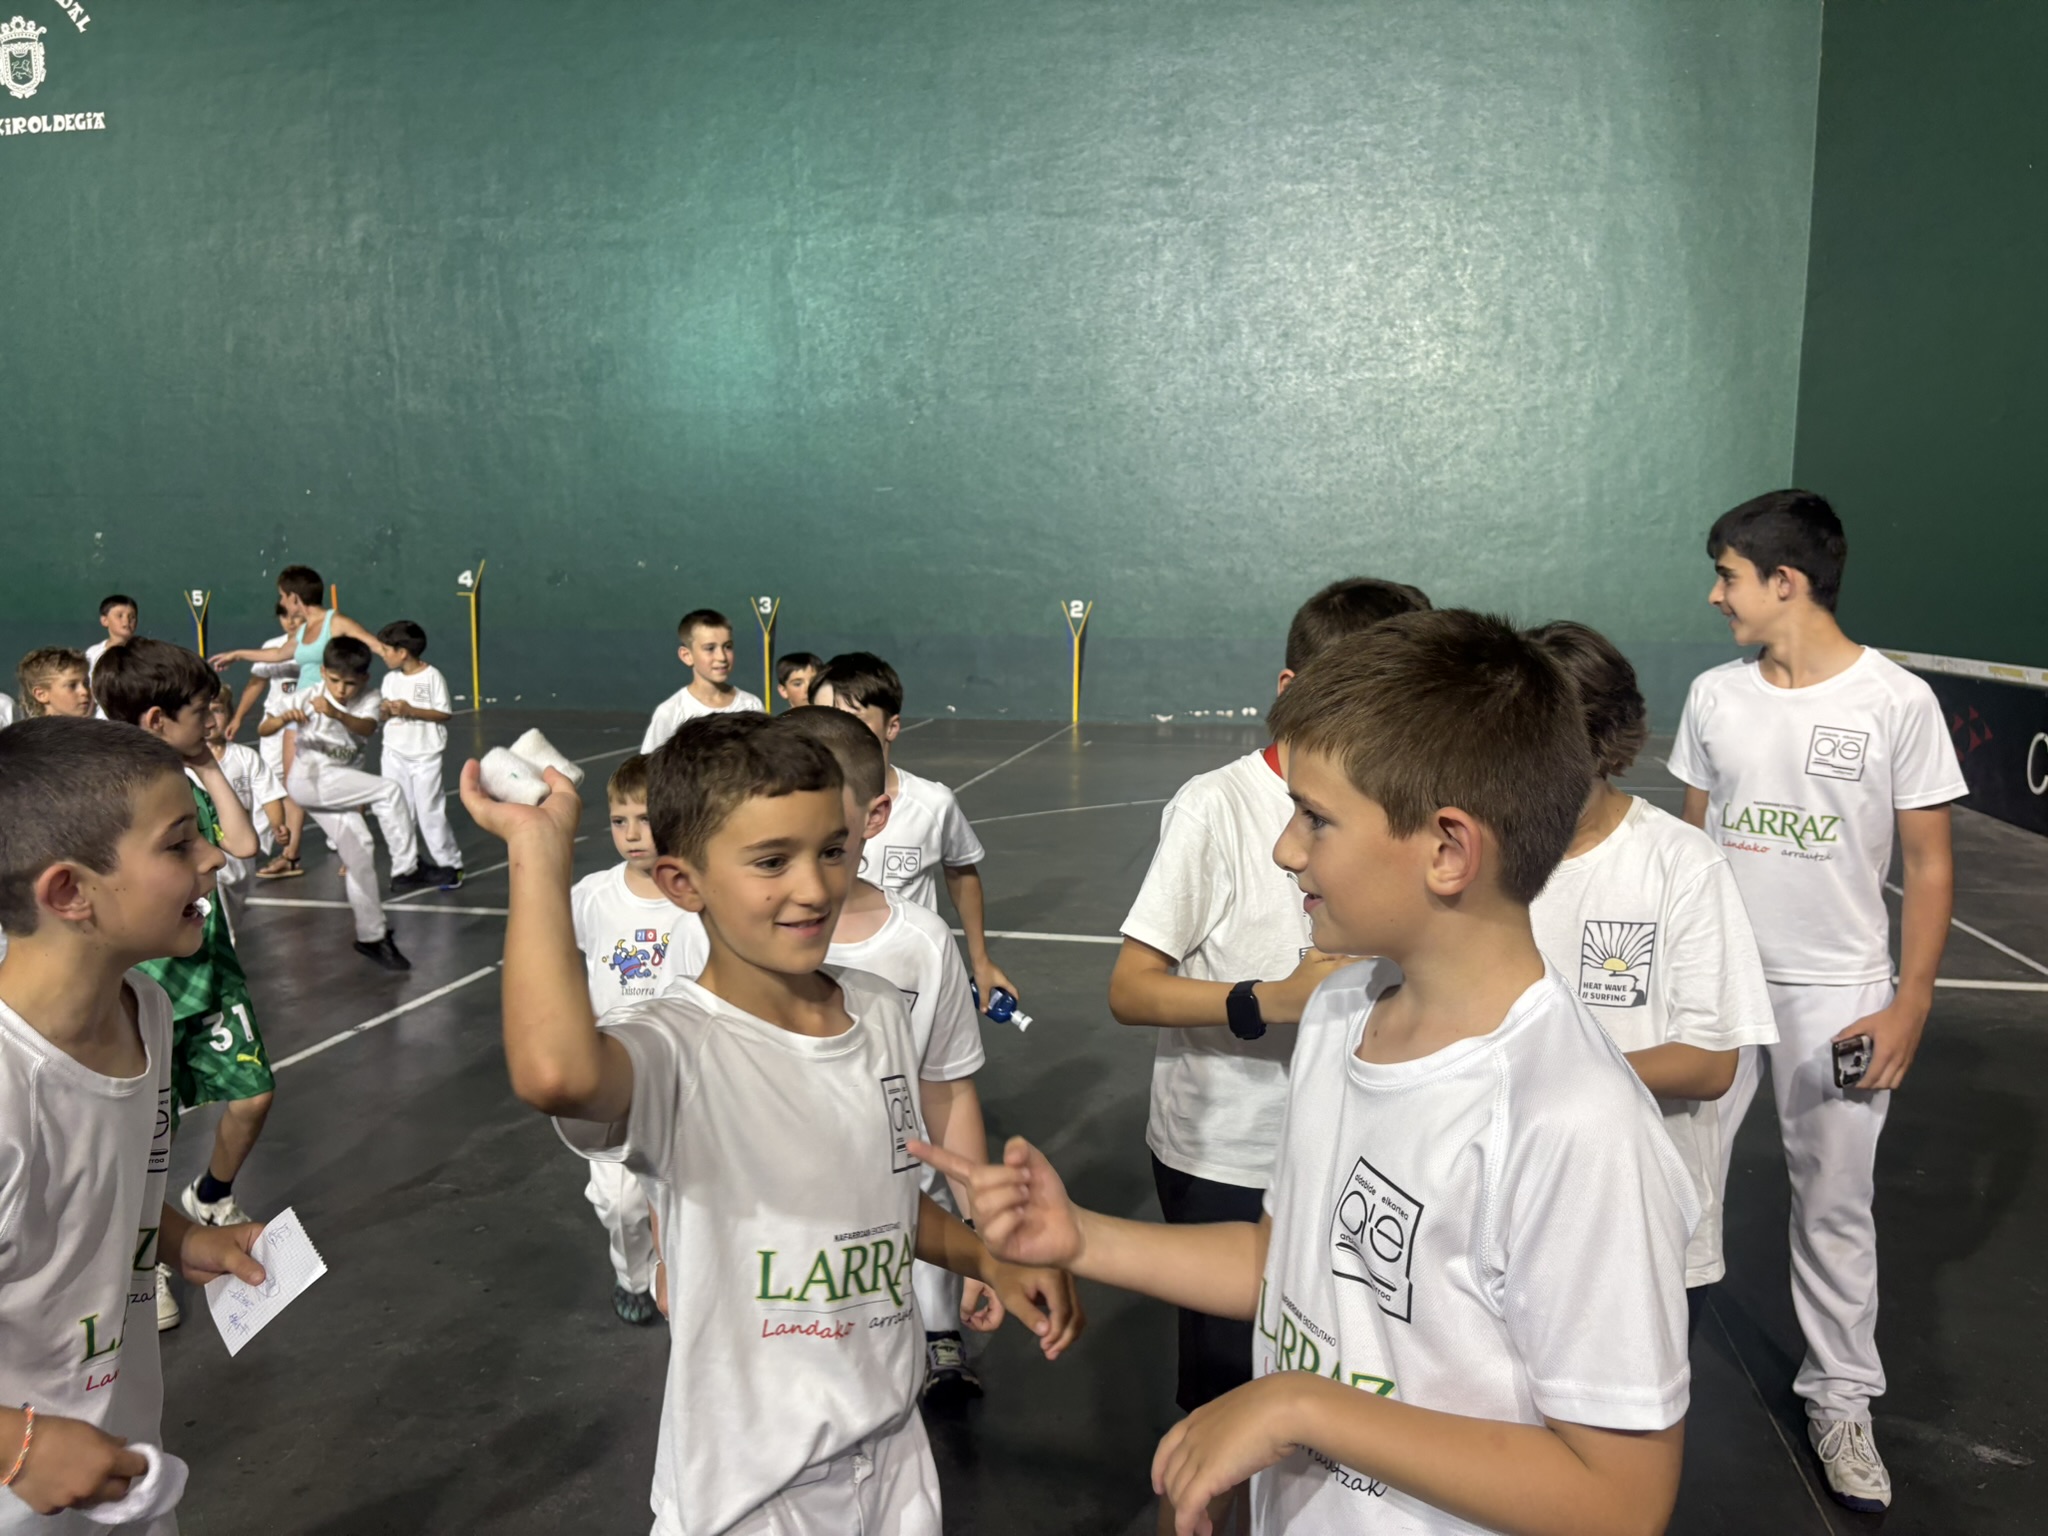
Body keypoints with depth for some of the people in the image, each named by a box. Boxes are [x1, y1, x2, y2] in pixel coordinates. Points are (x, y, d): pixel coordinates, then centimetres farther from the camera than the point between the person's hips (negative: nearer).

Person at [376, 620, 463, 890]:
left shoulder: (432, 676, -11)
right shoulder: (390, 678, 6)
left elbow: (446, 714, -11)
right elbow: (385, 715, 12)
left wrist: (411, 710, -18)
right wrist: (386, 711, -11)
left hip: (425, 755, -6)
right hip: (395, 754, 6)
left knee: (430, 811, -5)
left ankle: (449, 863, 4)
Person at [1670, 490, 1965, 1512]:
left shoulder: (1898, 701, -9)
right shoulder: (1714, 696, 2)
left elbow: (1930, 865, -5)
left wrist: (1910, 1005, -9)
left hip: (1838, 992, -3)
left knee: (1834, 1200, 6)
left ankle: (1840, 1401, 23)